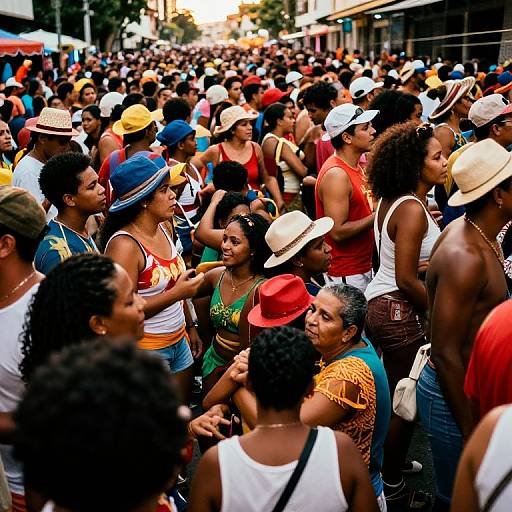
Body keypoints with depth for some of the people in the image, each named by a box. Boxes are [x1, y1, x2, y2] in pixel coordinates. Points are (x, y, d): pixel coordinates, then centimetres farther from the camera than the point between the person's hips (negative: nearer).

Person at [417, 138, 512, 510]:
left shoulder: (471, 232, 1)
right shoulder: (466, 257, -28)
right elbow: (445, 353, -26)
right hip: (455, 395, -9)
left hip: (473, 383, 9)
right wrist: (470, 432, -19)